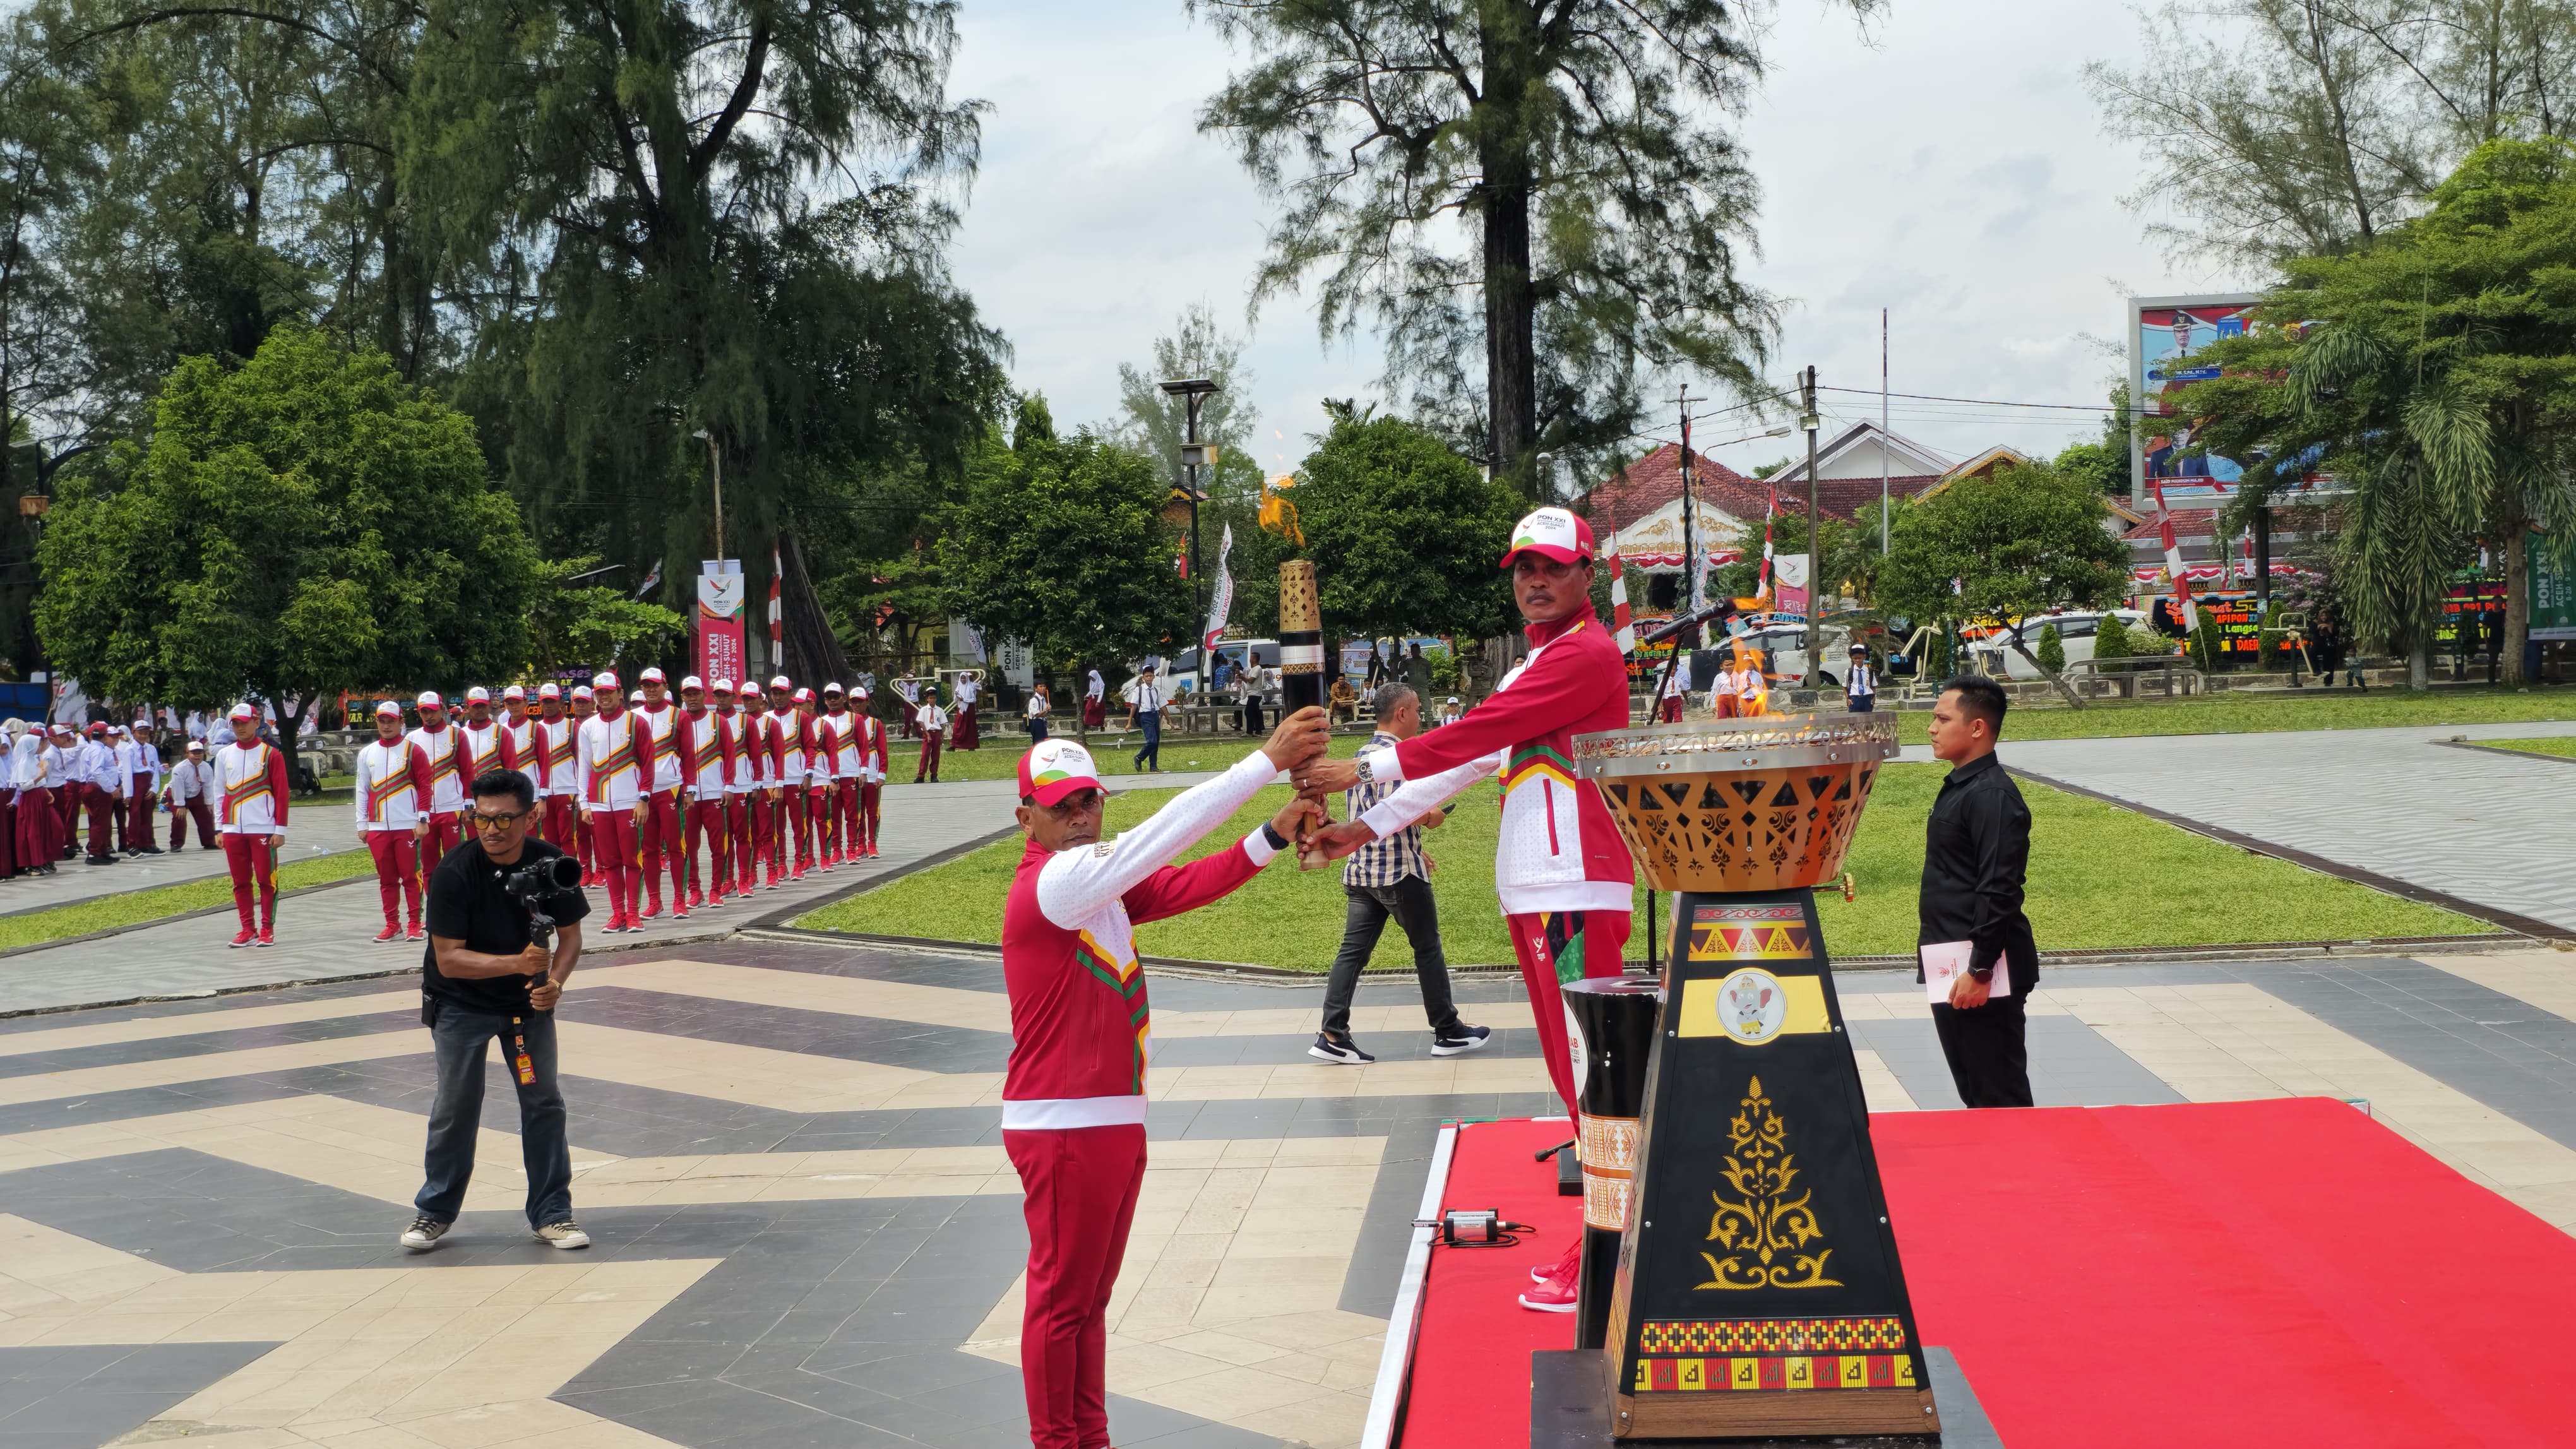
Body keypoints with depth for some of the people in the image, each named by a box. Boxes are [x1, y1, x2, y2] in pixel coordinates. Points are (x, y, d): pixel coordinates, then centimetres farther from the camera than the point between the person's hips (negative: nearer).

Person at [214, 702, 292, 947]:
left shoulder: (271, 754, -1)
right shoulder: (224, 755, 11)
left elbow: (282, 794, -3)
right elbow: (219, 794, 15)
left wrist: (280, 830, -7)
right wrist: (219, 828, 10)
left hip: (263, 830, -4)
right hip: (233, 830, 4)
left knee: (266, 880, -2)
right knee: (240, 882, 6)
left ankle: (268, 930, 5)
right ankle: (247, 931, 12)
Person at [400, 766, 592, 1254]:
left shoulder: (551, 864, -14)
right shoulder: (453, 873, -24)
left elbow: (571, 935, -3)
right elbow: (448, 958, -25)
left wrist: (555, 982, -23)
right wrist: (517, 963, -37)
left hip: (528, 1000, 3)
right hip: (461, 1002, -3)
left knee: (544, 1102, 2)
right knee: (456, 1106, -1)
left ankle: (551, 1213, 13)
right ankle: (436, 1210, 17)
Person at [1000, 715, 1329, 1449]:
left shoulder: (1100, 884, 11)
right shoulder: (1049, 884, -18)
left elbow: (1187, 884, -1)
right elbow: (1159, 837, -25)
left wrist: (1274, 835, -14)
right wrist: (1268, 760, -27)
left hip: (1115, 1120, 10)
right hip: (1064, 1127, -9)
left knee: (1090, 1296, 17)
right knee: (1063, 1298, 2)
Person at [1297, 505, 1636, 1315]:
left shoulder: (1585, 654, -8)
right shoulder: (1538, 664, 25)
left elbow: (1478, 733, -16)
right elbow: (1472, 760, 23)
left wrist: (1364, 770, -13)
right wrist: (1366, 829, 17)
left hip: (1575, 894, -10)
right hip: (1534, 892, 10)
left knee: (1592, 1072, -9)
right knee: (1576, 1073, 13)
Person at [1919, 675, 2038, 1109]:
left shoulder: (1992, 795, -18)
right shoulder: (1958, 787, 13)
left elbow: (1999, 892, -23)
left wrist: (1980, 970, -23)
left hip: (1981, 975, -10)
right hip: (1949, 969, 10)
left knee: (2000, 1095, -3)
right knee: (1971, 1091, 17)